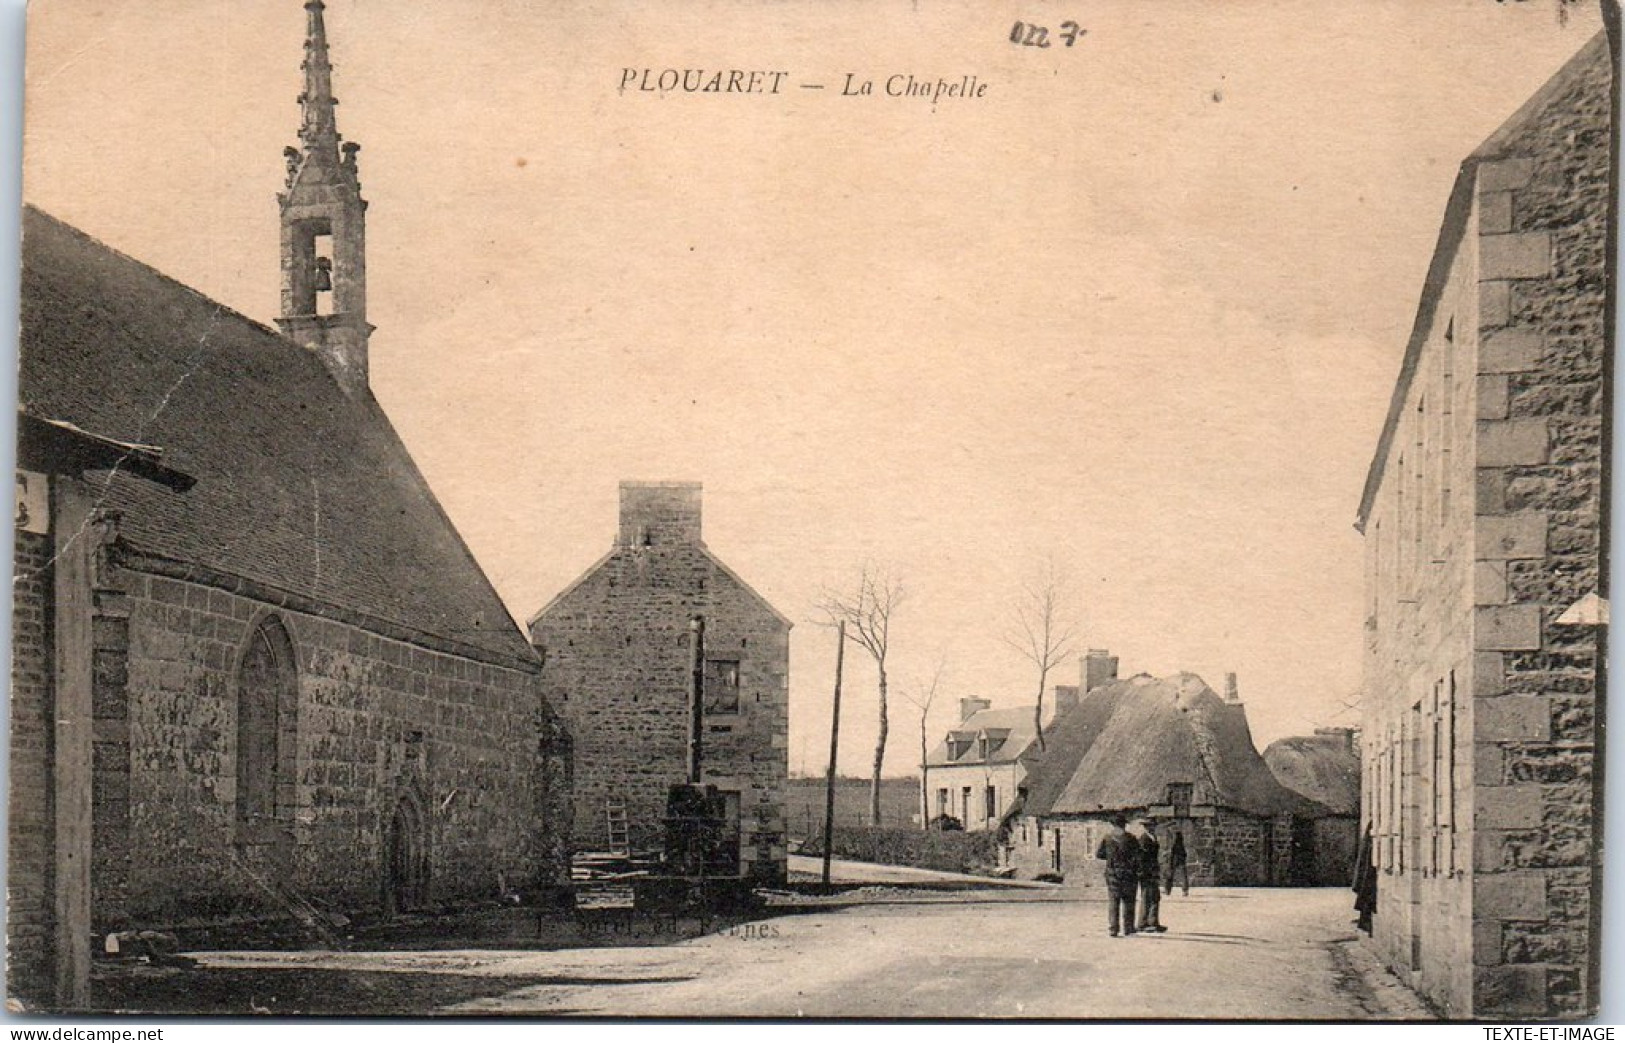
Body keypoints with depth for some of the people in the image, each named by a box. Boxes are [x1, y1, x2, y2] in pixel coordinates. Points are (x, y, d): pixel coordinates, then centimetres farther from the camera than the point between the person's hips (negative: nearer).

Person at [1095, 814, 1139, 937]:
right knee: (1128, 901, 9)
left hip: (1112, 873, 1)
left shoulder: (1106, 838, 0)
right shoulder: (1130, 839, -5)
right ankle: (1128, 928, 11)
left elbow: (1098, 854, 4)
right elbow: (1137, 856, -7)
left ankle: (1113, 928, -5)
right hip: (1128, 874, -1)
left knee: (1113, 901, 3)